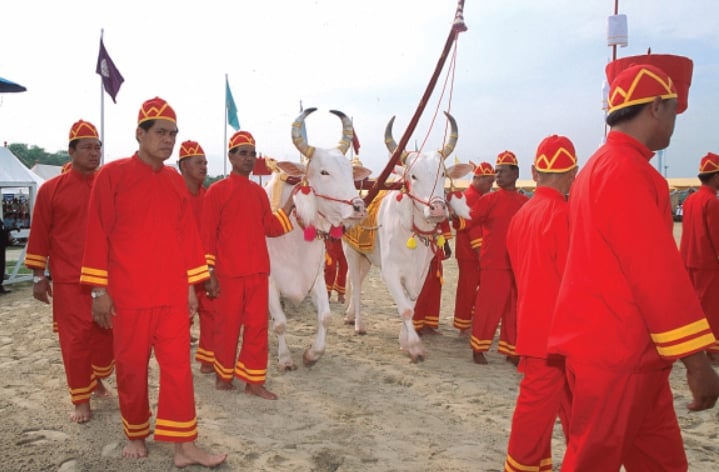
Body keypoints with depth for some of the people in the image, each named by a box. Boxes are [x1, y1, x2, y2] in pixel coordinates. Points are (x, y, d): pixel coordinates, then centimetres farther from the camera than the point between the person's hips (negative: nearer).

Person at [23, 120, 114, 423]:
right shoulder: (51, 189, -2)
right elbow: (40, 235, 0)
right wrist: (38, 276, -1)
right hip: (69, 281, -2)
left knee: (106, 335, 11)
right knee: (75, 340, 3)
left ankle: (97, 380, 36)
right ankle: (81, 400, 16)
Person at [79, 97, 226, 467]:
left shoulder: (177, 181, 9)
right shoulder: (112, 174, -4)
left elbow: (188, 234, 10)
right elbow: (98, 233, -5)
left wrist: (191, 285, 8)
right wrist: (99, 289, -7)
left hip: (173, 294, 4)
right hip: (129, 295, -3)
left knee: (178, 367, 3)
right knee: (131, 369, 10)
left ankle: (185, 447, 11)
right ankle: (136, 436, 30)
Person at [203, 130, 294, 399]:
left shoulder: (259, 192, 12)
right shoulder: (217, 190, -3)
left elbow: (270, 228, 11)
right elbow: (208, 233, -5)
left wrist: (289, 205, 1)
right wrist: (209, 273, -9)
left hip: (258, 271, 5)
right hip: (228, 273, -4)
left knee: (258, 326, 6)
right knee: (227, 326, 6)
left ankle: (253, 380, 16)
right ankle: (223, 375, 25)